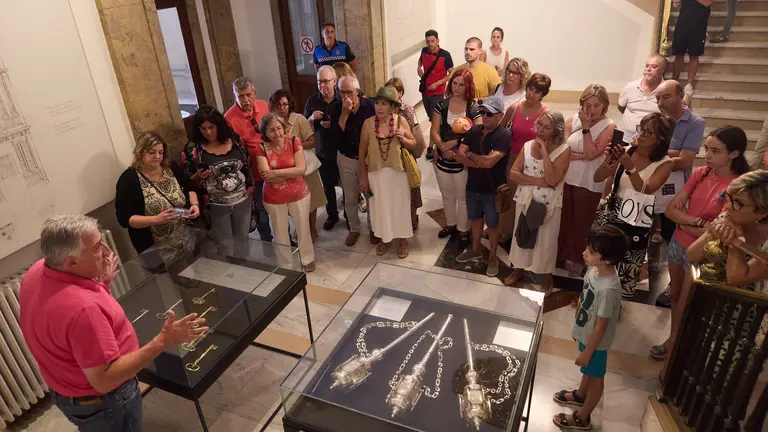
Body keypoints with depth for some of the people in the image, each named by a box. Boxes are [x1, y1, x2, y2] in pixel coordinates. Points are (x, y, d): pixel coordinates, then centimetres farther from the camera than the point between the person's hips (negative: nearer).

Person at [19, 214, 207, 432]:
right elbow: (104, 380, -33)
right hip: (101, 403, -8)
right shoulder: (82, 308, -39)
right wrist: (162, 342, -35)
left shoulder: (37, 271, -11)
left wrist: (100, 283, 0)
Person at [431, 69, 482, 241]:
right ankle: (450, 224, 42)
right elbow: (434, 132, -5)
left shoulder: (473, 108, -9)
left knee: (463, 197, 12)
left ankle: (463, 229, 30)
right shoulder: (441, 105, -1)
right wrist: (443, 148, -22)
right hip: (442, 159, 3)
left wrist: (453, 143, -22)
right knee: (447, 196, 21)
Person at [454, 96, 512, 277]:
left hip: (492, 189, -6)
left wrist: (470, 155, -14)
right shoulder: (474, 130, -1)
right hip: (472, 186, 6)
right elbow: (459, 155, -8)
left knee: (492, 224, 11)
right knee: (475, 218, 22)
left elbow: (489, 162, -31)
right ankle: (475, 250, 42)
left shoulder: (503, 136, -20)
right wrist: (480, 162, -22)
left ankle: (493, 257, 30)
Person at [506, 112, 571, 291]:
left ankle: (547, 277, 32)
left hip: (549, 204, -3)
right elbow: (513, 174, -6)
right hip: (524, 200, 4)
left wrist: (544, 151, -23)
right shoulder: (528, 146, 0)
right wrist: (538, 181, -19)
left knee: (546, 241, 11)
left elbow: (552, 180, -24)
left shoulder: (563, 149, -12)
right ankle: (519, 270, 38)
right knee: (522, 236, 18)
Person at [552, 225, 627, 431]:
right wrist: (577, 328, 16)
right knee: (587, 371, 32)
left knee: (595, 377, 17)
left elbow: (600, 327, -27)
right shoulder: (594, 269, -13)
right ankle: (580, 395, 58)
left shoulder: (609, 289, -38)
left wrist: (587, 352, -15)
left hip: (596, 341, -8)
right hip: (585, 333, 8)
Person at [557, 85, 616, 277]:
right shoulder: (573, 120, 0)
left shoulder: (608, 126, -9)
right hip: (566, 178, 3)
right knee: (562, 219, 15)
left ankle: (577, 259, 30)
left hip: (589, 183, -3)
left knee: (581, 222, 12)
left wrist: (586, 127, -20)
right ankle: (558, 254, 34)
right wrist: (582, 156, -20)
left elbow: (591, 153, -19)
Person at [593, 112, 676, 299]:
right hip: (610, 214, 2)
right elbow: (597, 178, -2)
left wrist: (630, 167, -32)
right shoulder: (626, 151, 0)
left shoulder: (664, 163, -7)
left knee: (626, 276, 2)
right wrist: (608, 161, -20)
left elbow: (645, 191, -21)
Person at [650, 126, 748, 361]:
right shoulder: (700, 173, -5)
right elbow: (670, 210, -6)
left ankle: (674, 341, 35)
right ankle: (675, 338, 39)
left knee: (685, 304, 12)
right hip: (678, 243, 5)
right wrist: (698, 222, -20)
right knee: (675, 296, 19)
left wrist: (684, 222, -13)